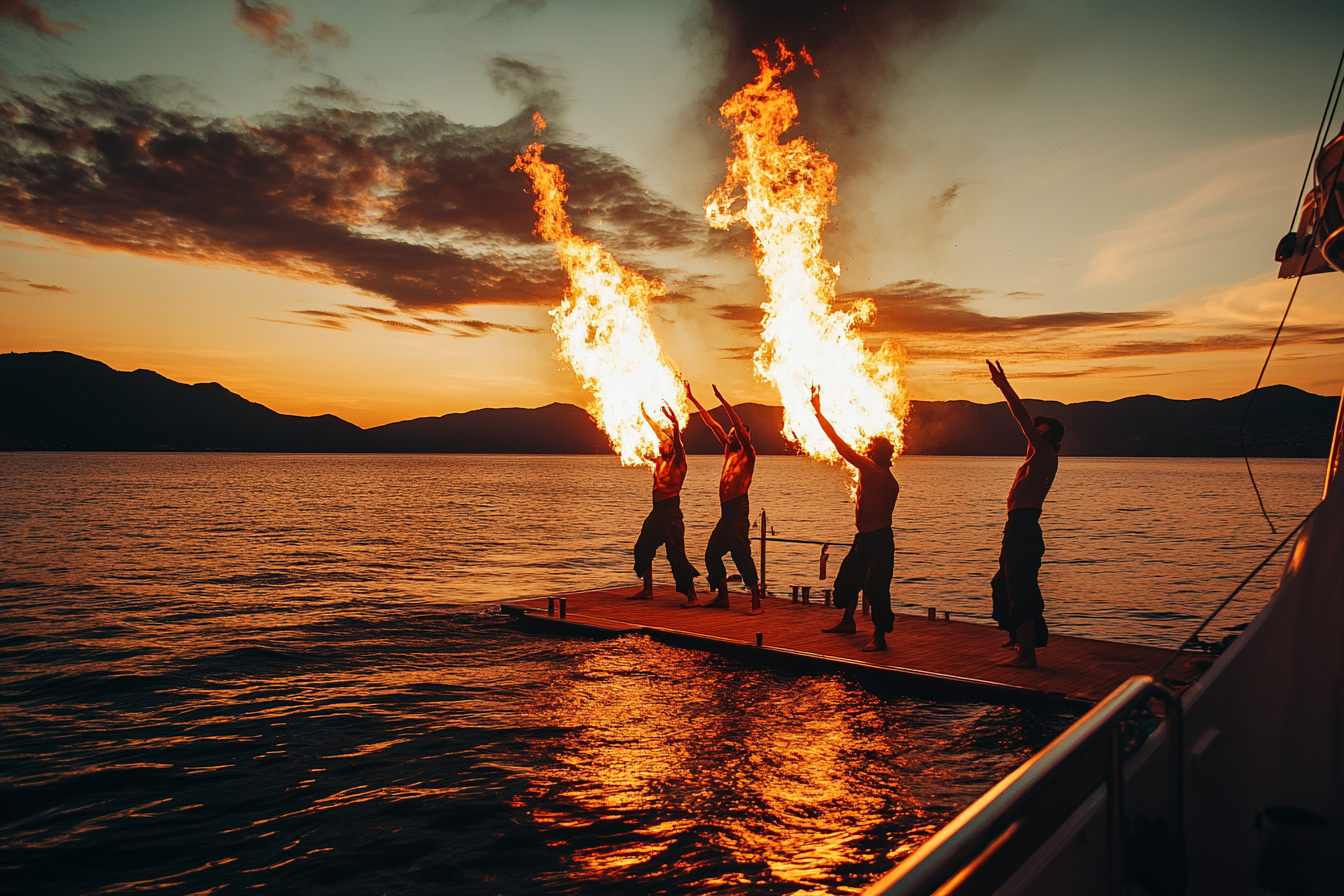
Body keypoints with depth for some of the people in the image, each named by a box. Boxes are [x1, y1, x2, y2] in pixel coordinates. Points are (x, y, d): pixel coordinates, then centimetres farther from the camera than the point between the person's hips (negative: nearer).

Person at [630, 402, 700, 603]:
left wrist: (675, 423, -41)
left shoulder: (678, 461, -6)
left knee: (676, 555, -13)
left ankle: (692, 595, -8)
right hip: (657, 511, 9)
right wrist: (645, 415, 31)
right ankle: (647, 590, 28)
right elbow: (659, 432, 24)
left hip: (671, 512, -9)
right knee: (642, 548, 16)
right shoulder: (660, 461, 12)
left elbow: (677, 443, -26)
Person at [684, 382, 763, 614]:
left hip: (739, 509, -8)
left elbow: (738, 424, -14)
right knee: (712, 554, 9)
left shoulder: (748, 454, -1)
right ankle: (722, 597, 19)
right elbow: (712, 423, 19)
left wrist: (721, 399, -17)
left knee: (742, 555, -13)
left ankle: (757, 603, -10)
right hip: (726, 510, 9)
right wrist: (692, 399, 22)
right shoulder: (729, 452, 19)